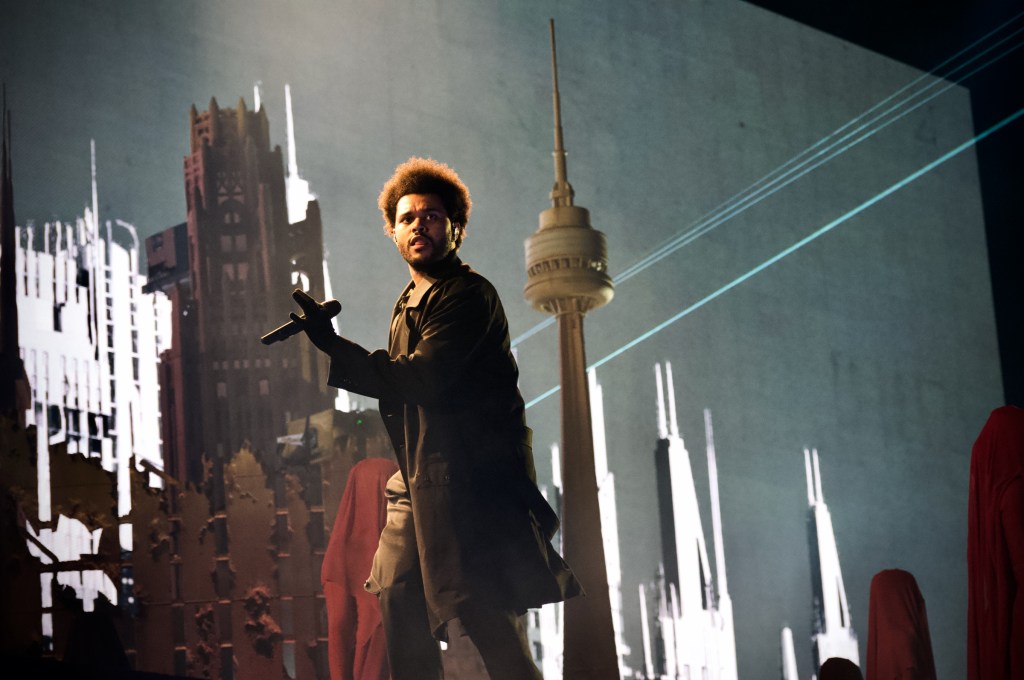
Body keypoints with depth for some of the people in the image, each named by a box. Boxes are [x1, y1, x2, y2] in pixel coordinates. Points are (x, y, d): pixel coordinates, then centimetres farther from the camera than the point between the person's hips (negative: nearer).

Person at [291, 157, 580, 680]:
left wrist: (335, 348, -22)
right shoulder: (409, 303, 18)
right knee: (398, 594, 5)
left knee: (481, 608, -11)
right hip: (420, 477, 9)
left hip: (472, 474, -9)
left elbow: (422, 378, -22)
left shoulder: (468, 295, -12)